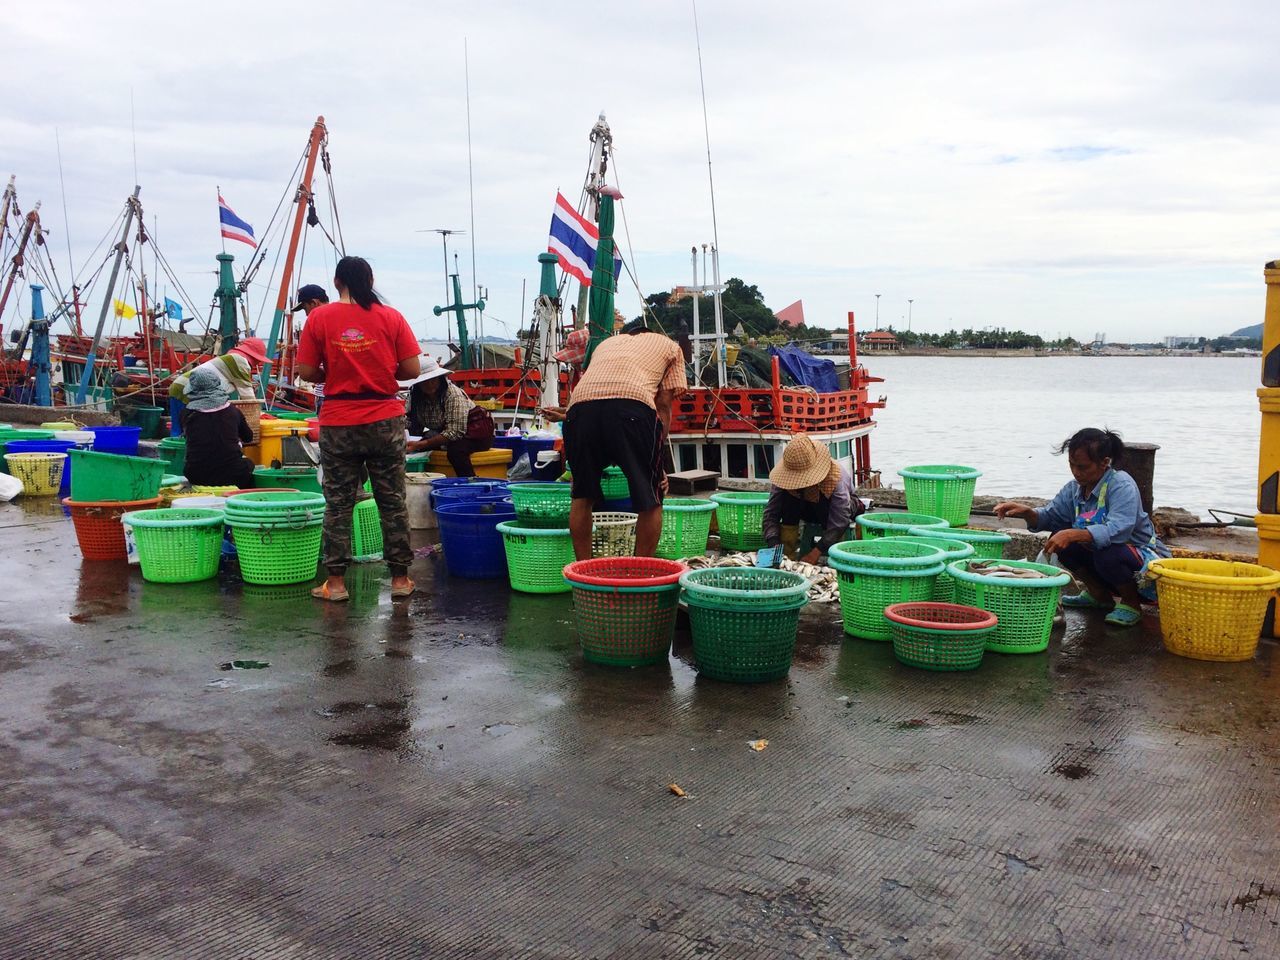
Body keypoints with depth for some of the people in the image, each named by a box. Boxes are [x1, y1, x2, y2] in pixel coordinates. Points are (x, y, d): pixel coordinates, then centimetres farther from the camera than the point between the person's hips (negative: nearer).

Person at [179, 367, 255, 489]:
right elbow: (248, 438, 17)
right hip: (232, 476, -1)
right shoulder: (232, 411, 1)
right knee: (248, 463, 28)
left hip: (197, 478, 1)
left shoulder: (186, 414, -1)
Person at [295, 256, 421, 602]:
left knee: (338, 503, 8)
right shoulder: (391, 317, -1)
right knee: (392, 501, 9)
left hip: (338, 423, 0)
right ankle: (400, 577, 15)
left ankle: (336, 581, 11)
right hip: (385, 420, 0)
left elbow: (307, 372, -3)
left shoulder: (319, 318, -2)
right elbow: (411, 370, -3)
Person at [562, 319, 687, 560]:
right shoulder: (668, 345, 31)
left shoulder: (606, 344, 40)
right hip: (633, 405, -3)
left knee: (582, 496, 20)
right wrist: (656, 457, 19)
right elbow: (664, 404, 19)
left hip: (581, 405, 4)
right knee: (650, 501, 11)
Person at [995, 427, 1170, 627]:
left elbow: (1117, 531, -37)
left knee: (1107, 553, -36)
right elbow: (1050, 516, 2)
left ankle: (1131, 603, -5)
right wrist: (1026, 512, -19)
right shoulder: (1074, 488, 1)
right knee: (1061, 540, -7)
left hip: (1146, 561, -7)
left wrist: (1073, 534, -46)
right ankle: (1099, 595, 12)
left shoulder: (1122, 485, -23)